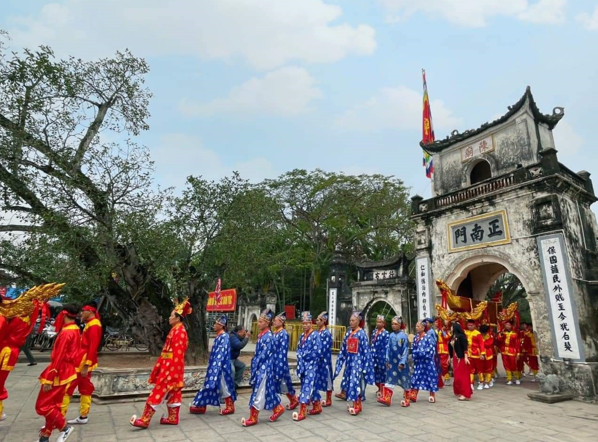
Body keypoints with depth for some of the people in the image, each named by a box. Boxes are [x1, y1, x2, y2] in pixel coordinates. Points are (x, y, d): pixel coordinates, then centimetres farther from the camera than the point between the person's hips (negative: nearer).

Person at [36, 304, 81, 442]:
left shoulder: (66, 333, -22)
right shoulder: (75, 330, 6)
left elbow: (58, 357, -23)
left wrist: (49, 379, -19)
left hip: (59, 372, -9)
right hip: (66, 371, 9)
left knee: (42, 405, 2)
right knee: (54, 404, 17)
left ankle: (65, 427, 7)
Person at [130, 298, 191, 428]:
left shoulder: (179, 331, -17)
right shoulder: (175, 330, 13)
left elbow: (177, 353, -21)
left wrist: (171, 371, -21)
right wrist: (161, 366, 19)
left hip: (172, 367, -10)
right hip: (168, 366, 10)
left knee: (158, 392, -4)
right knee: (173, 393, 14)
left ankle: (145, 420, 2)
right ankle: (173, 418, 21)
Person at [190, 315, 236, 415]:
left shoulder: (224, 337, -17)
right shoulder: (218, 336, 11)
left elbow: (221, 353, -21)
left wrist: (215, 367, -22)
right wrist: (211, 365, 18)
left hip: (220, 367, -9)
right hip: (215, 366, 9)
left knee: (224, 386, 3)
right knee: (209, 385, 12)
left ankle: (230, 407, 17)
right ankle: (200, 406, 19)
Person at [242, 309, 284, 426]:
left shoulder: (268, 336, -16)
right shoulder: (261, 335, 10)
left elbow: (264, 354, -18)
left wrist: (255, 365, -14)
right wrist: (254, 364, 10)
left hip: (264, 368, -9)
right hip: (260, 367, 9)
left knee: (259, 392, -1)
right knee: (265, 391, 14)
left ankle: (253, 417, 7)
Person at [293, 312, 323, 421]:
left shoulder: (315, 335, -10)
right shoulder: (302, 335, 11)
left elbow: (317, 351, -15)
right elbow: (298, 349, 14)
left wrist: (304, 355, -9)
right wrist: (300, 357, -7)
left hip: (311, 365, -7)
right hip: (303, 364, 7)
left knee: (307, 386, -8)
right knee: (312, 386, 15)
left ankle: (302, 411, -6)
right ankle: (317, 407, 27)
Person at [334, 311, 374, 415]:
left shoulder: (362, 334, -9)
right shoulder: (348, 334, 7)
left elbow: (366, 351, -10)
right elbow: (343, 350, 11)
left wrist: (365, 365, -12)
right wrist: (339, 362, 11)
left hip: (358, 361, -6)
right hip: (349, 361, 6)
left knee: (356, 382, -7)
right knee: (350, 382, 10)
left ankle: (357, 406, 2)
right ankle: (355, 404, 22)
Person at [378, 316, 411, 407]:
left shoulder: (403, 336, -9)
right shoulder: (391, 336, 5)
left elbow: (406, 350, -10)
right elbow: (388, 348, 8)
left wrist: (402, 362, -14)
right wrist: (387, 360, 3)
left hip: (401, 362, -4)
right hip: (392, 362, 4)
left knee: (404, 380, 9)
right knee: (390, 379, 3)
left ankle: (406, 399, 24)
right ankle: (386, 398, 5)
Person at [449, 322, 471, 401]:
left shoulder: (461, 336, -15)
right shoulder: (453, 336, 8)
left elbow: (465, 347, -18)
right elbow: (451, 348, 14)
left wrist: (466, 357, -23)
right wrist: (450, 357, 19)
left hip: (461, 358, -8)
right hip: (455, 358, 8)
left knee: (462, 375, -6)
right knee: (456, 375, 13)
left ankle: (465, 394, -1)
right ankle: (459, 391, 25)